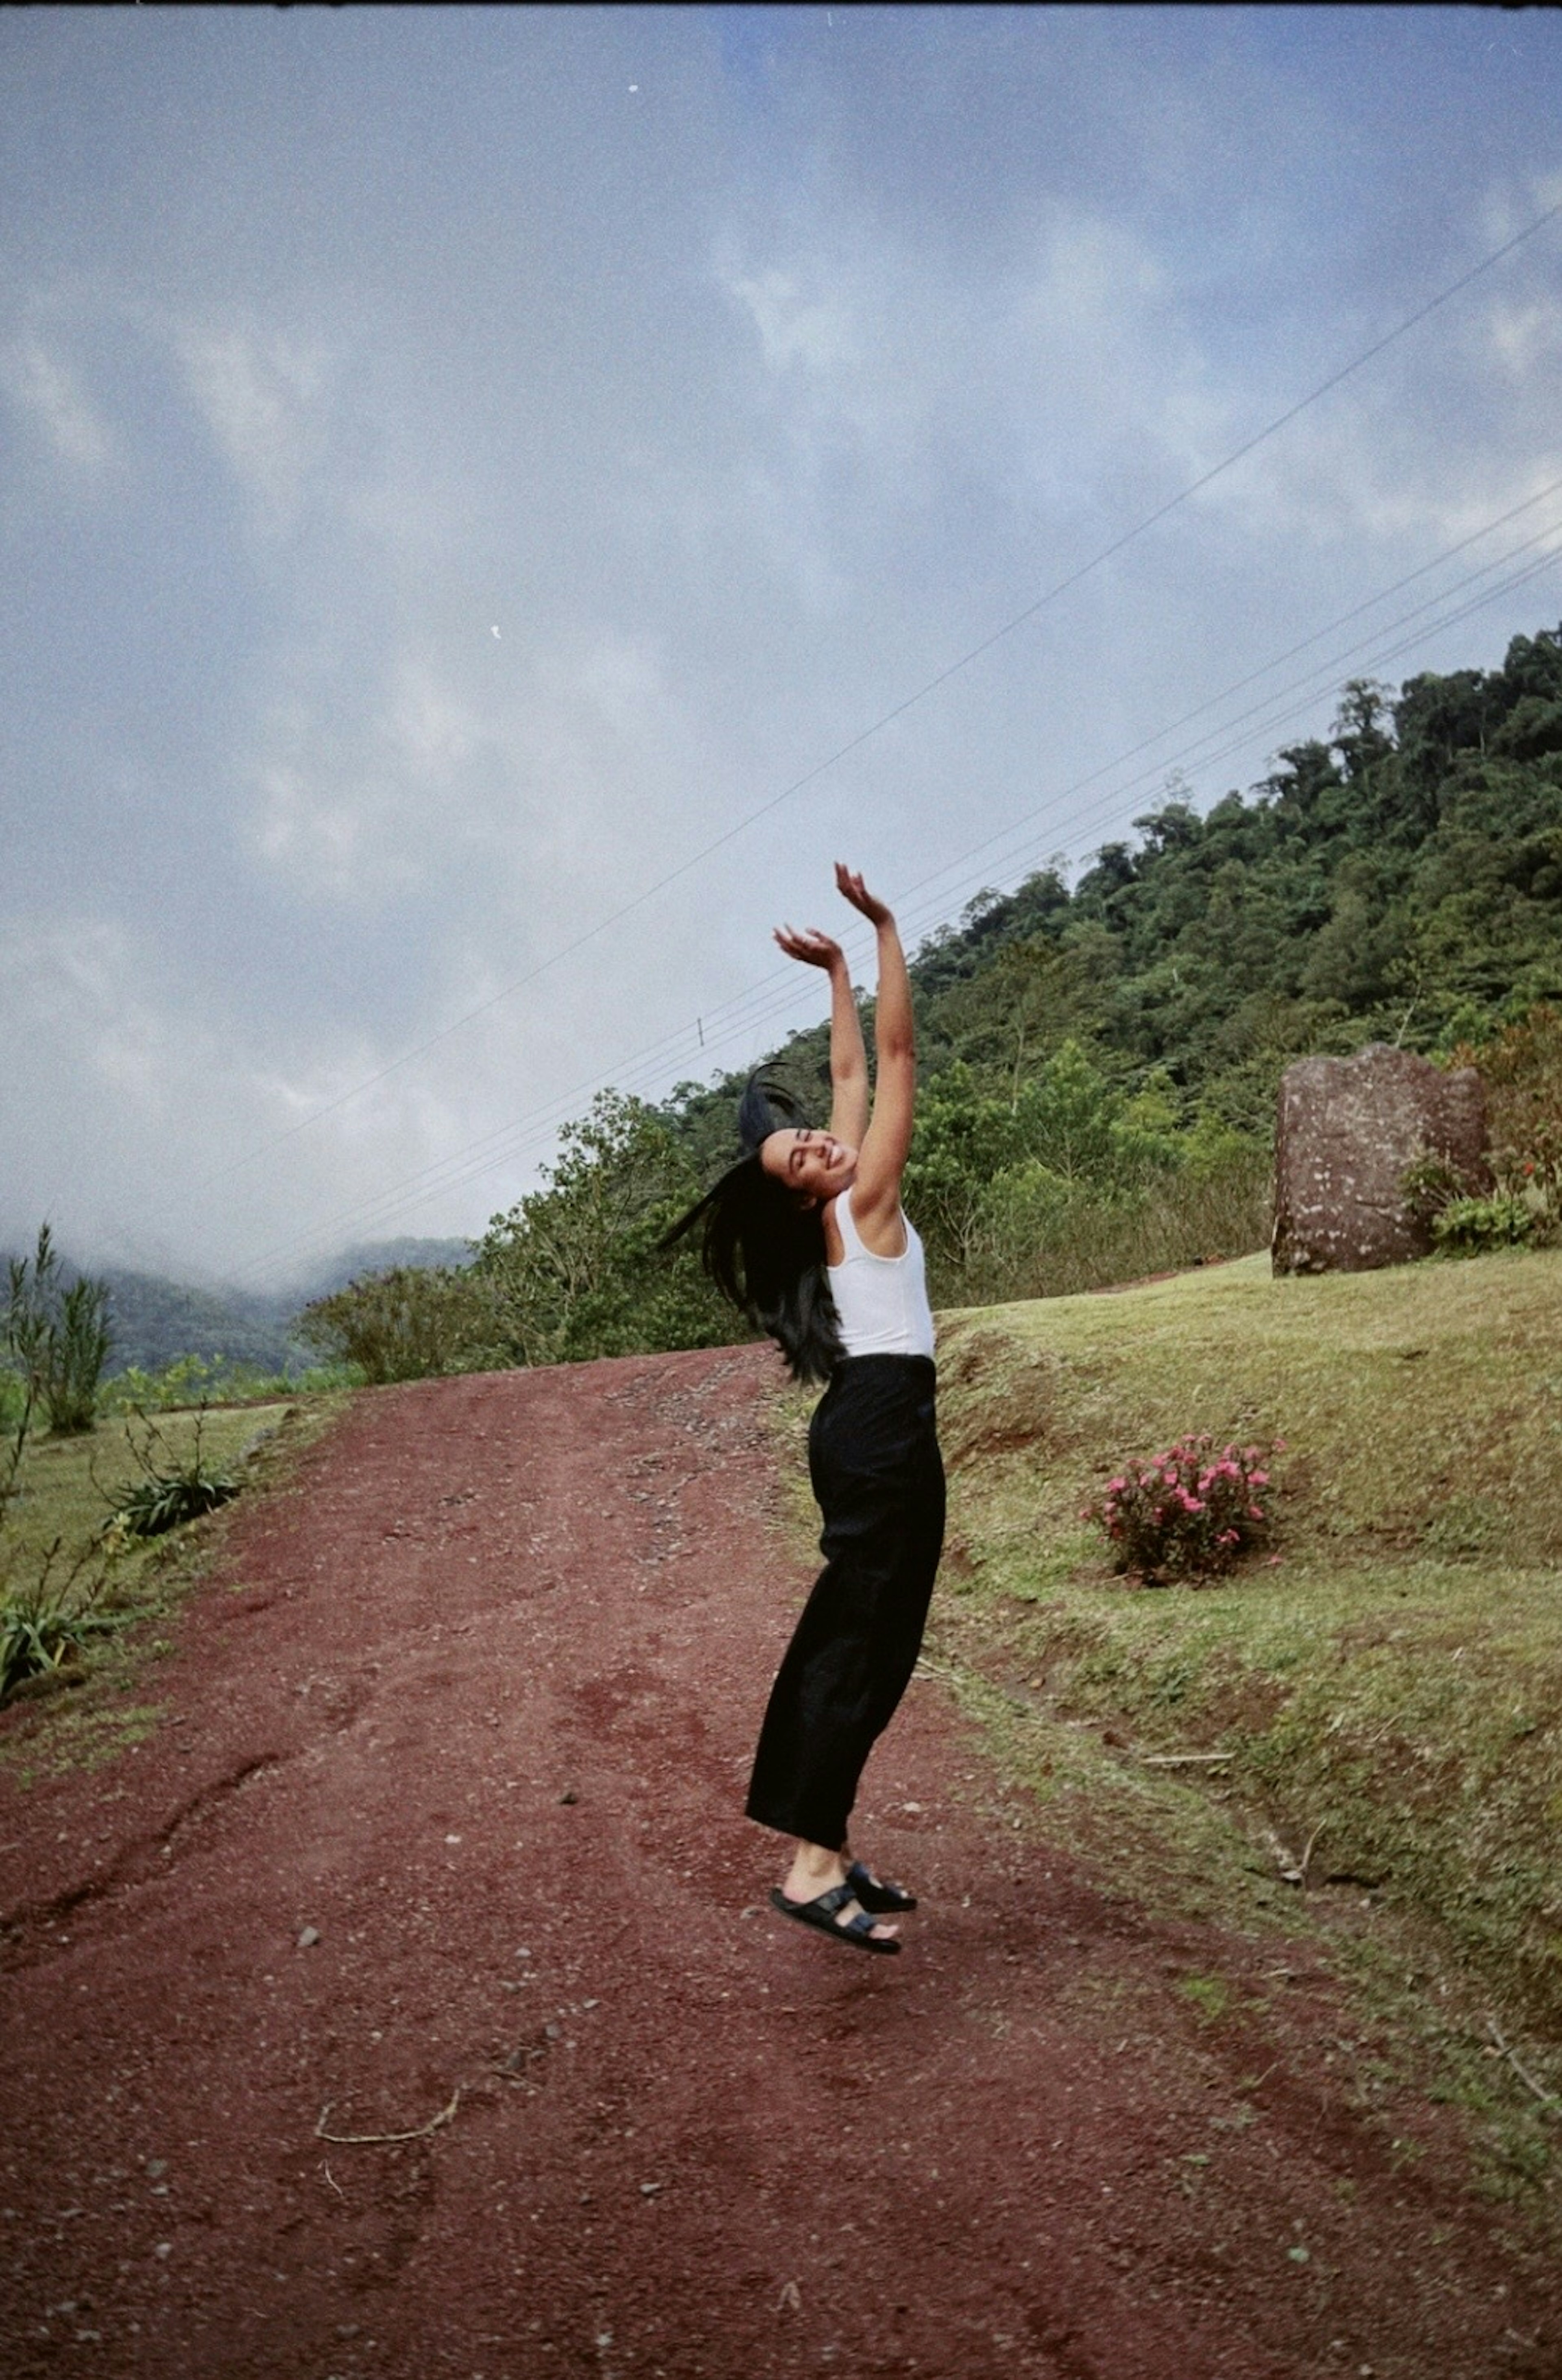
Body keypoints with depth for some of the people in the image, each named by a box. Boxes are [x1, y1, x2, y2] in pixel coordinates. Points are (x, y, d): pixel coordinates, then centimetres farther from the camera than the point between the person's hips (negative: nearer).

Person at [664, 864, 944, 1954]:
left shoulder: (847, 1205, 12)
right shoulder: (861, 1200, -9)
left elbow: (858, 1068, 23)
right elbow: (901, 1056, -11)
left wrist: (838, 974, 26)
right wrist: (884, 928, -10)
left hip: (863, 1422, 9)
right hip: (886, 1422, -9)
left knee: (854, 1636, 10)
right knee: (863, 1639, -12)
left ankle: (830, 1848, 15)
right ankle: (813, 1867, -14)